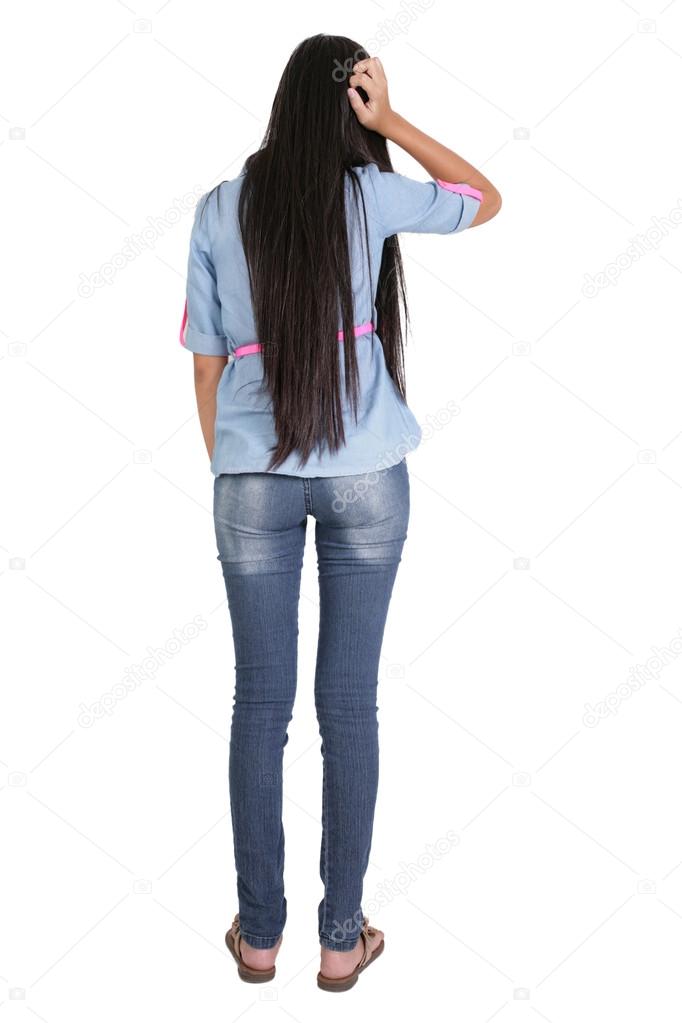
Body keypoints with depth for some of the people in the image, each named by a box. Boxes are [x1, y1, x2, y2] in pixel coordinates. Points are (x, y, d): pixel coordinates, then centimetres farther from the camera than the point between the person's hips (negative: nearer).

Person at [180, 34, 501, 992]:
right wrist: (394, 125, 5)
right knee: (350, 704, 6)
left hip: (254, 478, 1)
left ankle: (260, 931, 20)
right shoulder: (371, 195, -2)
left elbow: (206, 361, 4)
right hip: (367, 477, -1)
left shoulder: (220, 209, 2)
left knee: (260, 703, 9)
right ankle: (342, 936, 17)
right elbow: (487, 199, 15)